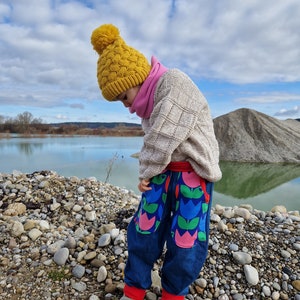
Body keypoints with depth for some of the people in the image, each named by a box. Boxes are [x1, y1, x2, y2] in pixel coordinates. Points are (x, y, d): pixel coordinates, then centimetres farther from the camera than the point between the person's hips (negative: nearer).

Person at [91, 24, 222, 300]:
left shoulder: (175, 85, -18)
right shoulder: (149, 99, 8)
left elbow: (162, 140, -21)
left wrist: (145, 172, -8)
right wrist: (148, 172, -1)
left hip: (193, 172, -6)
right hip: (162, 171, 7)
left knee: (186, 241, 1)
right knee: (143, 231, 5)